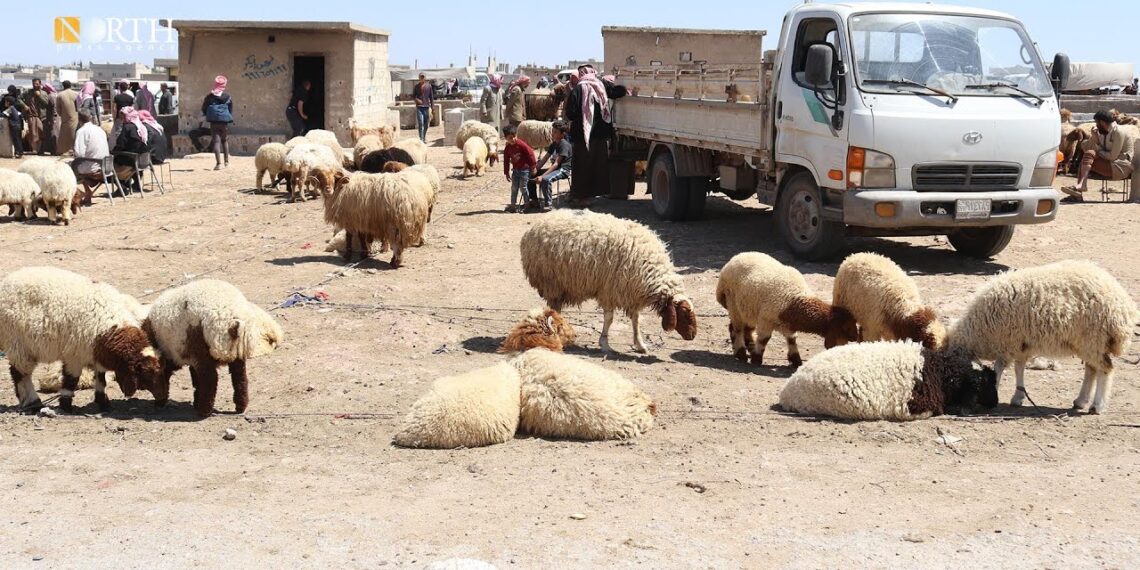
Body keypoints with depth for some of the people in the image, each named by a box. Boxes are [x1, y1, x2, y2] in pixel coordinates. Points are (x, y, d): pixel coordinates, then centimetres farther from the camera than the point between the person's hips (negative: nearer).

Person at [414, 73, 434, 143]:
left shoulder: (429, 86, 5)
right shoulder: (416, 87, 3)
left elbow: (431, 97, 9)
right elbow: (413, 95, 11)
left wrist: (431, 106, 5)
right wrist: (416, 99, -11)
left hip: (426, 107, 2)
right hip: (419, 107, -2)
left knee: (426, 124, 9)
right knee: (420, 123, -11)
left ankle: (424, 138, 24)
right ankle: (421, 138, -13)